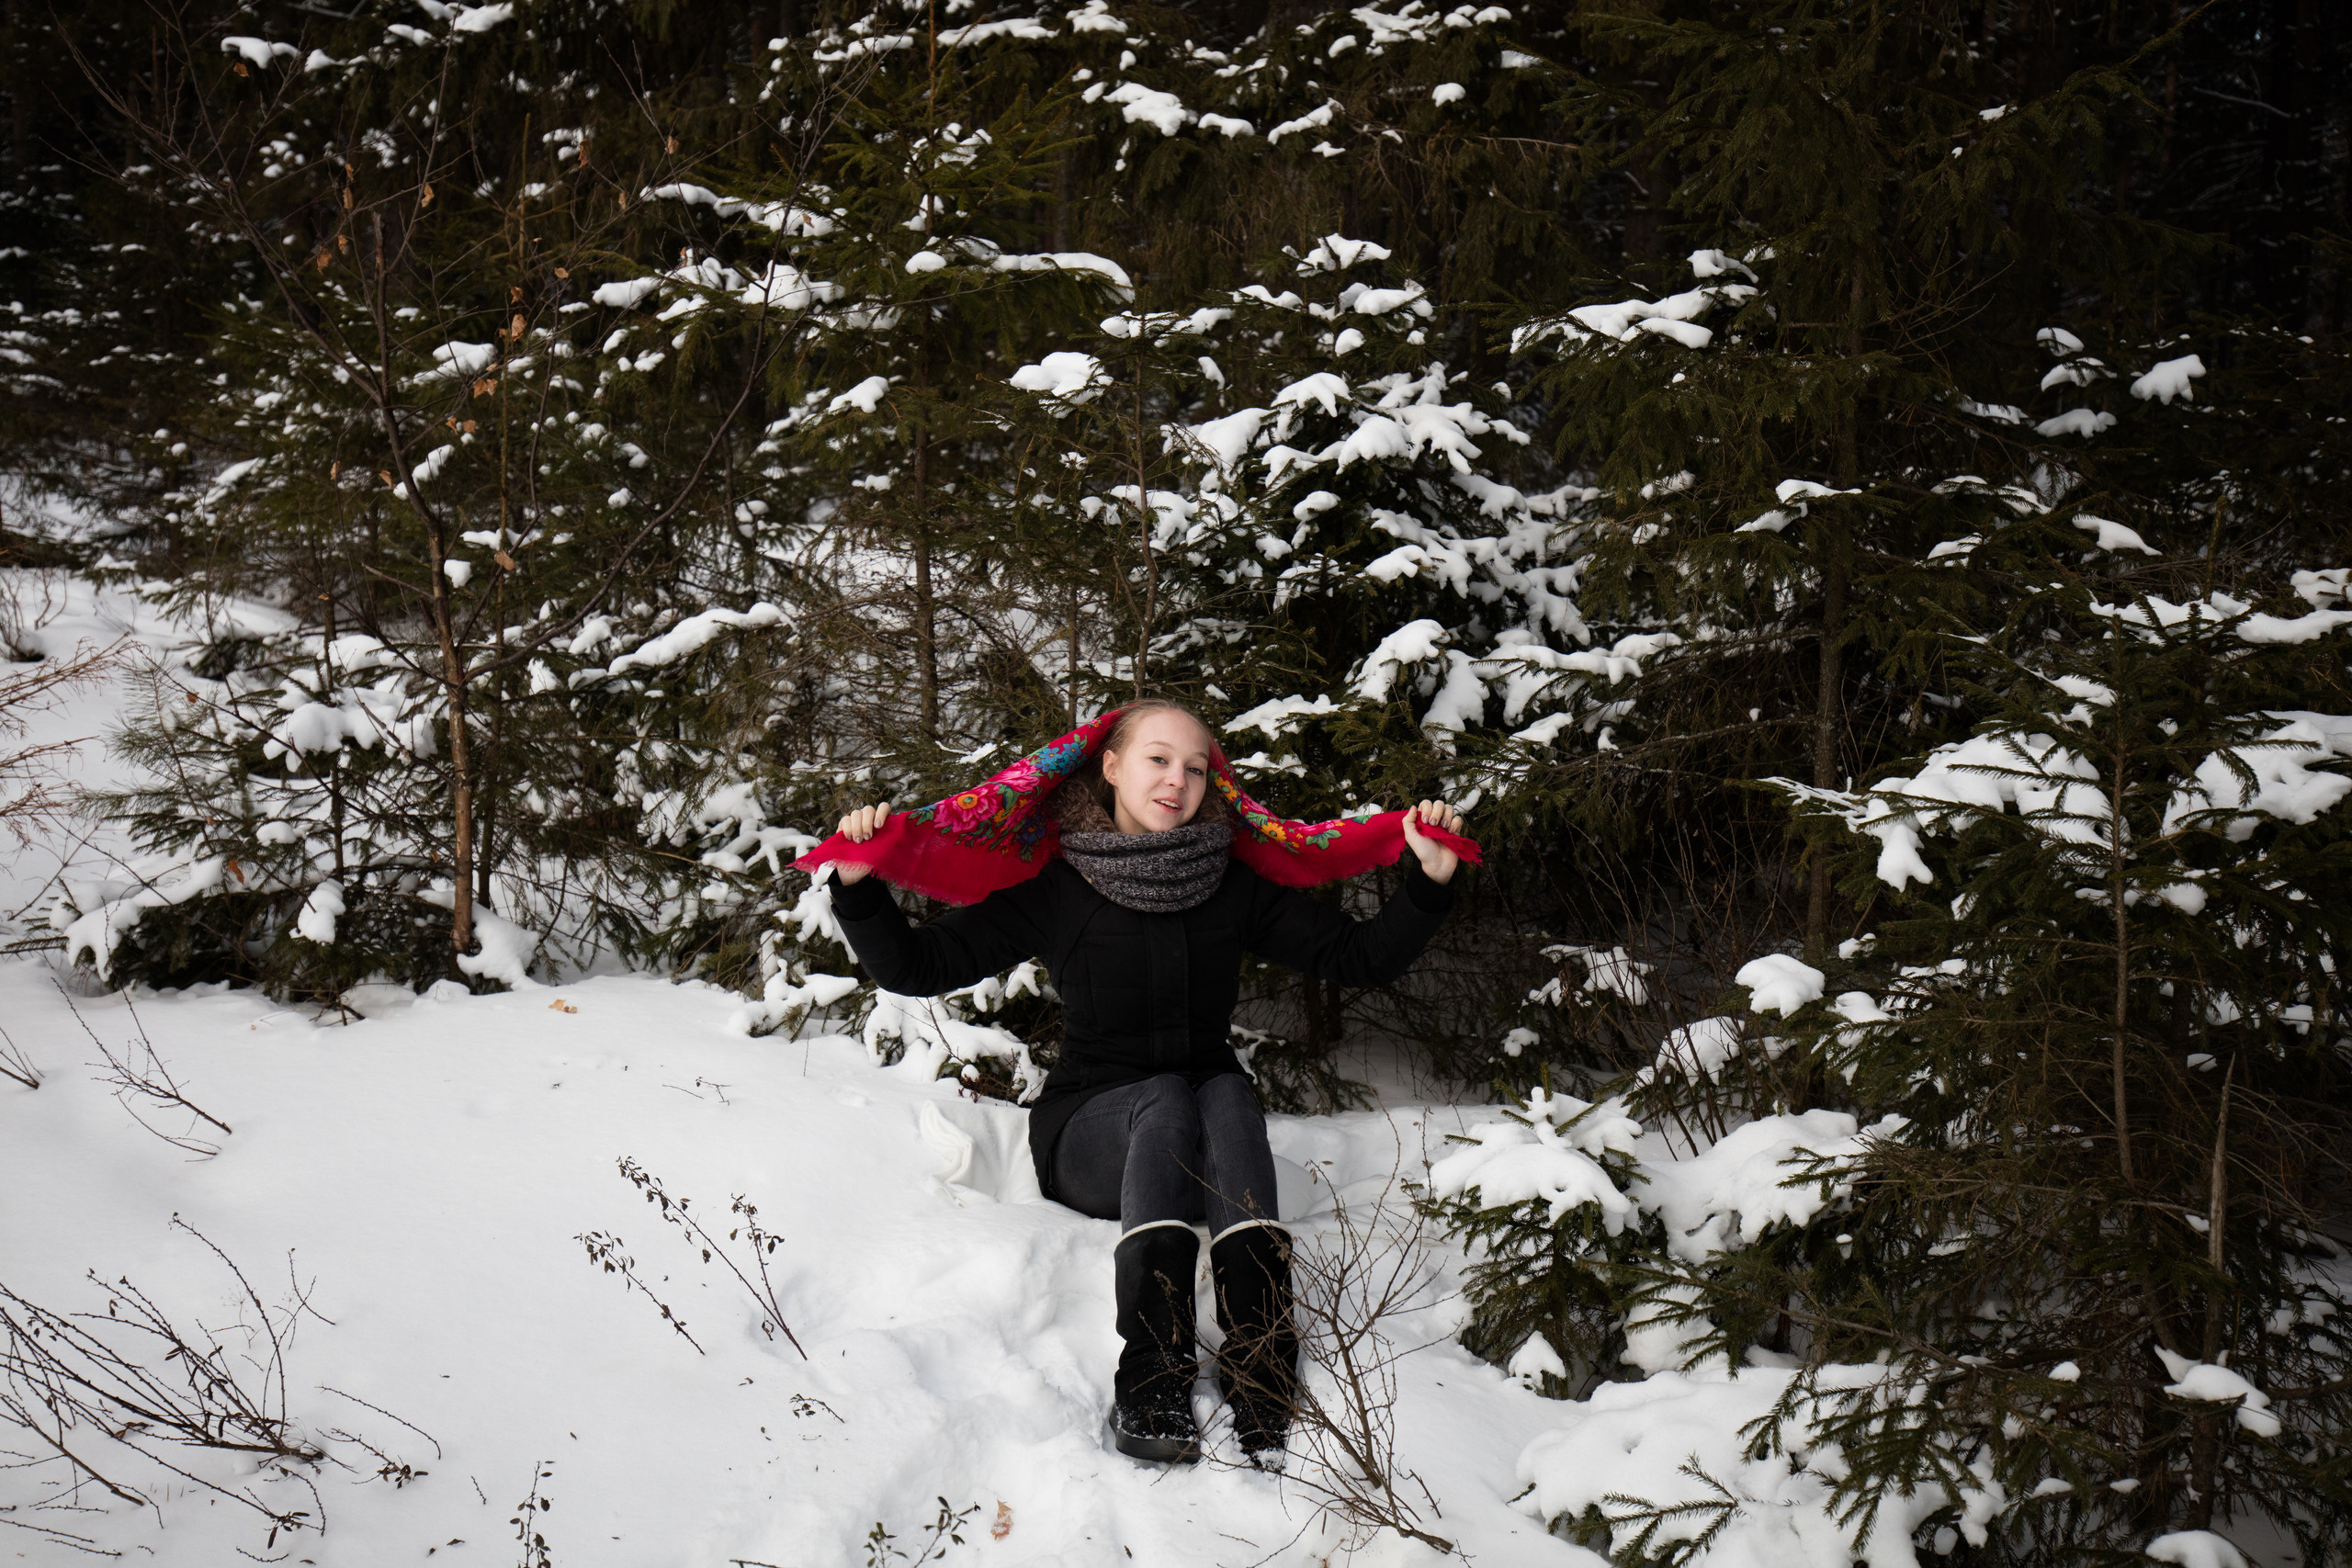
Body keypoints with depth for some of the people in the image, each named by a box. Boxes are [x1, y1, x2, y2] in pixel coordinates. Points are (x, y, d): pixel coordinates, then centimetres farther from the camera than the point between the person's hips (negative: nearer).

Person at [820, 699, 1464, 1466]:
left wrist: (1429, 880, -16)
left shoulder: (1235, 887, 4)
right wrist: (859, 885, -24)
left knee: (1228, 1092, -31)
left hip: (1209, 1136, 2)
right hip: (1090, 1134, -2)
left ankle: (1262, 1373, -48)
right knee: (1165, 1098, -33)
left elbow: (1359, 955, -1)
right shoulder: (1054, 891, -3)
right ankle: (1149, 1380, -49)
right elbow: (916, 967, -7)